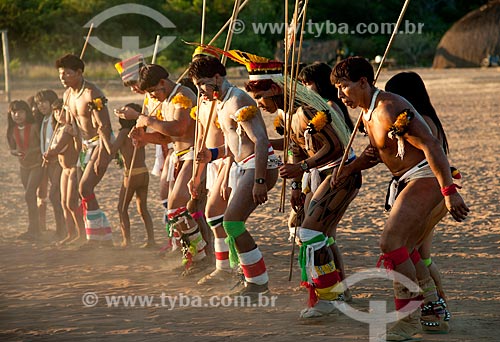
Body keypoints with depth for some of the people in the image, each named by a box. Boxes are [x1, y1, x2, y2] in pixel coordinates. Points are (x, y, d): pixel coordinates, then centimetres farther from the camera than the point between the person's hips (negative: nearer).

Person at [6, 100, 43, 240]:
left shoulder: (34, 127, -15)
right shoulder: (12, 130, 0)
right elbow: (12, 149, 6)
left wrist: (31, 151, -24)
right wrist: (17, 152, -15)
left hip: (37, 164, -6)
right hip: (23, 166, 6)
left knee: (29, 194, -15)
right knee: (31, 197, 10)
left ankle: (32, 229, -12)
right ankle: (36, 230, 15)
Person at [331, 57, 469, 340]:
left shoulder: (389, 109, -20)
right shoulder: (369, 114, 13)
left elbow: (430, 145, -26)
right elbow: (375, 152, 32)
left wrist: (449, 191, -30)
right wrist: (349, 169, 18)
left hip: (426, 177, -11)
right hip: (407, 182, 11)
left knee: (391, 244, -19)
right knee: (406, 251, 17)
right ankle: (434, 315, 28)